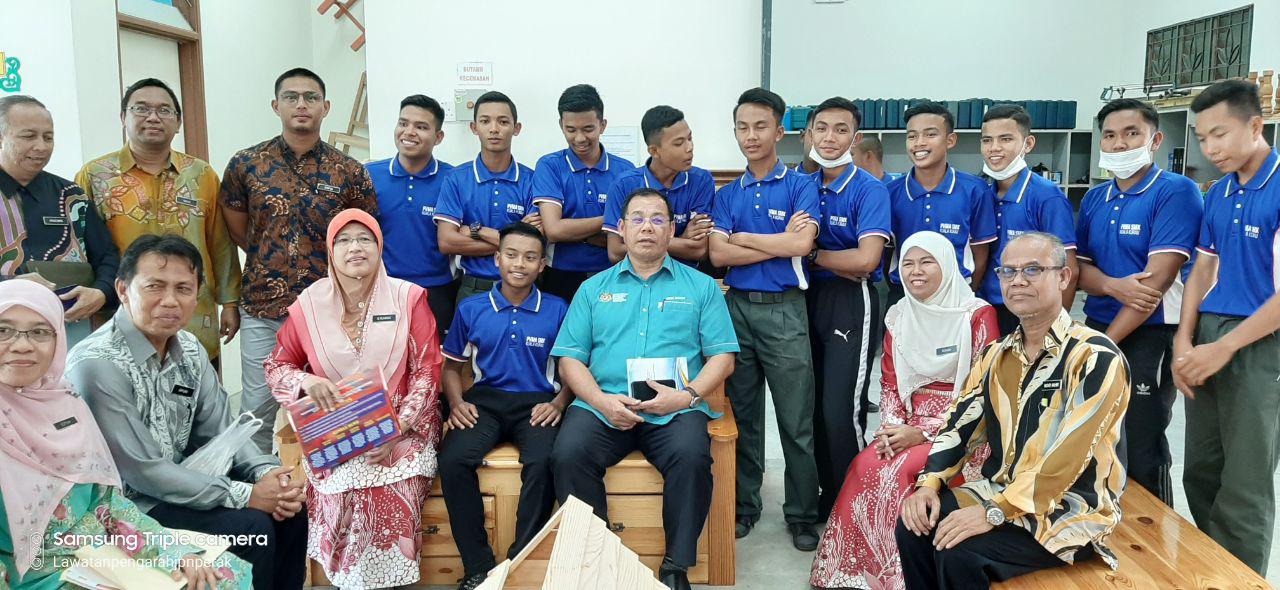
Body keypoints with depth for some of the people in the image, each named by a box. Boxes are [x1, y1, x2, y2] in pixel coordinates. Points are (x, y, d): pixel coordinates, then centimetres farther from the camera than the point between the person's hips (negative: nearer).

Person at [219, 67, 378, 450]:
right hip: (262, 309, 0)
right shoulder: (246, 164, 0)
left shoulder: (349, 172, -1)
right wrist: (268, 262, 10)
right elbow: (236, 228, 12)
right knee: (258, 407, 7)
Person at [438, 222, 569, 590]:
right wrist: (456, 402, -1)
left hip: (537, 404, -1)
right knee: (453, 461, -29)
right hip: (485, 400, 2)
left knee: (543, 463, -34)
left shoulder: (557, 310, 5)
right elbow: (452, 365, 17)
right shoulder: (471, 309, 9)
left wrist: (558, 404, -7)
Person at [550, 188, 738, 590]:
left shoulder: (701, 287, 14)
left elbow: (722, 358, 7)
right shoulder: (594, 289, 17)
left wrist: (688, 395, -11)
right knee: (568, 454, -27)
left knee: (691, 456, -32)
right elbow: (570, 358, 9)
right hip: (602, 405, 1)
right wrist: (601, 400, -9)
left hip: (675, 410, -1)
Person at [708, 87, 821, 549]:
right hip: (737, 307, 4)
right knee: (743, 415, 12)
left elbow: (802, 244, -15)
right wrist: (779, 242, -9)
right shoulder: (727, 194, 11)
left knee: (797, 421, 2)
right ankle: (744, 506, 24)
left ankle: (802, 515, 15)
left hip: (784, 309, -3)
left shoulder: (800, 186, 1)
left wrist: (739, 237, -6)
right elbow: (718, 255, -3)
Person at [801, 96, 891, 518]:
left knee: (841, 412, -7)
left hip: (852, 306, -6)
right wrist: (839, 265, -10)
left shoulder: (869, 190, -9)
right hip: (810, 298, 6)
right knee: (814, 407, 10)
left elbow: (866, 260, -18)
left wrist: (814, 254, -7)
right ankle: (825, 498, 25)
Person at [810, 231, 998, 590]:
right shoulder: (899, 316, 8)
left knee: (900, 472, -27)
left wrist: (925, 433, -16)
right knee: (866, 466, -21)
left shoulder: (978, 315, -8)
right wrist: (892, 426, -9)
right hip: (910, 425, 5)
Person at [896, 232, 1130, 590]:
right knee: (914, 526, -14)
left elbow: (1069, 455, -24)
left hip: (1070, 509, -6)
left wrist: (995, 511, -27)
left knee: (958, 551, -26)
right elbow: (960, 425, 6)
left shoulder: (1095, 357, -15)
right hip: (1001, 491, 6)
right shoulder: (996, 355, 8)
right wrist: (930, 482, -12)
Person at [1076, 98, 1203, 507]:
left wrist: (1106, 343, -15)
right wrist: (1113, 286, -15)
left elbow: (1157, 279, -17)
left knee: (1142, 456, 2)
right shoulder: (1094, 198, 10)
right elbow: (1079, 267, 9)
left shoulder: (1176, 191, -10)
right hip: (1097, 331, 6)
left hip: (1148, 338, -6)